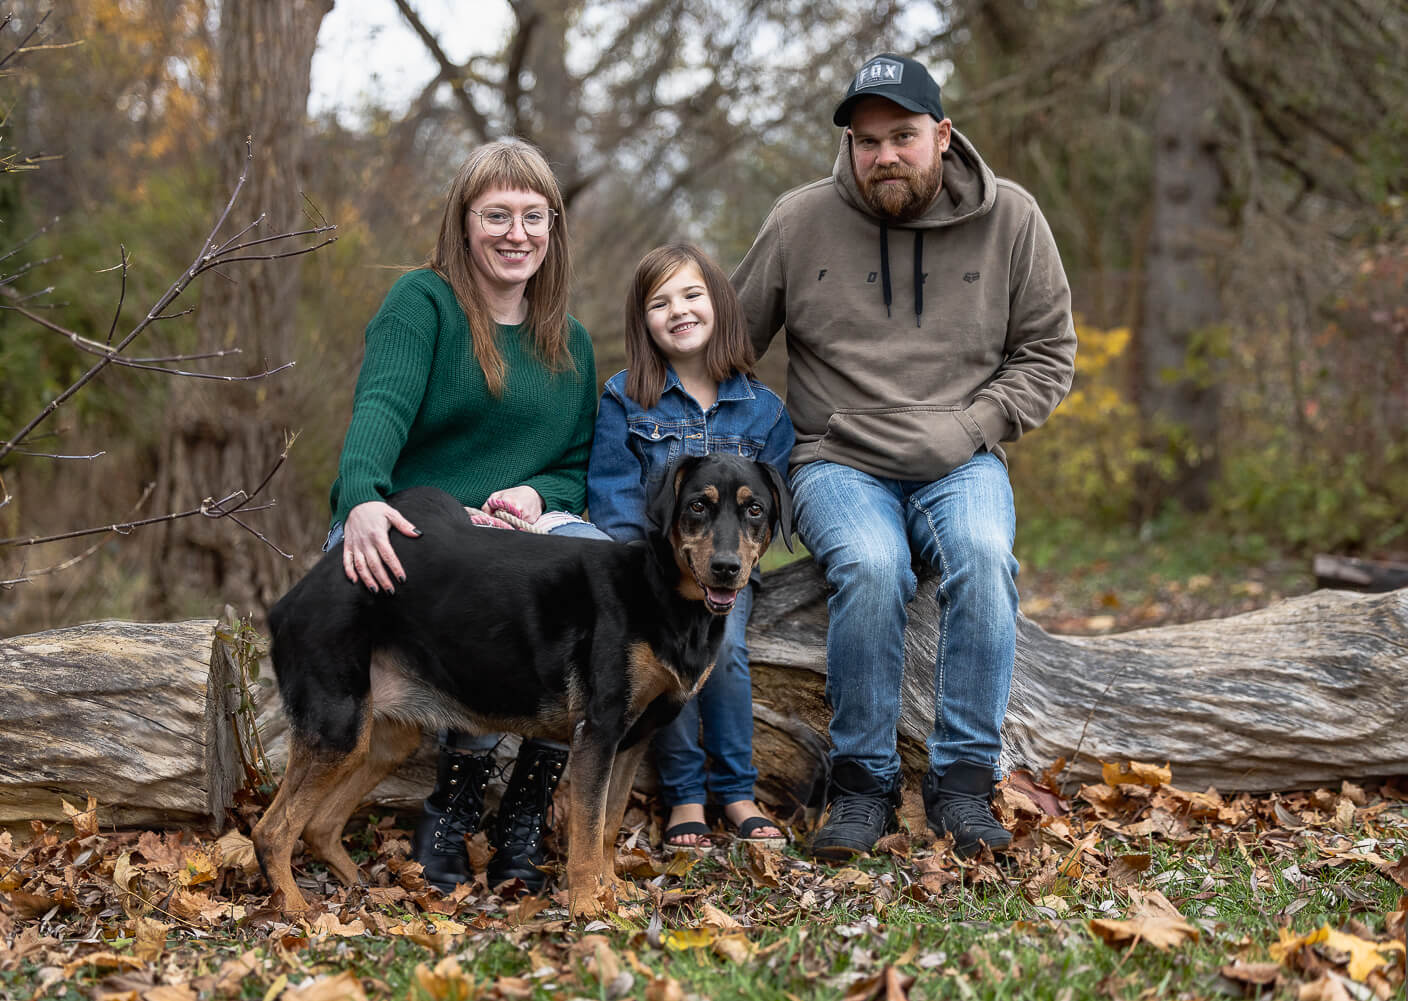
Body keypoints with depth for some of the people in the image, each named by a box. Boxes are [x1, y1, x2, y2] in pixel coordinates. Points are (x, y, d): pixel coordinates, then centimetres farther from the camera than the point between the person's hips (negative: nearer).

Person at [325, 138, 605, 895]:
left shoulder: (570, 343, 19)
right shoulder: (421, 302, 0)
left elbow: (579, 466, 17)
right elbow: (380, 410, -17)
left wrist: (536, 495, -8)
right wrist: (363, 498, -38)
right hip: (398, 535, -5)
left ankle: (523, 821, -20)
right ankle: (452, 809, -15)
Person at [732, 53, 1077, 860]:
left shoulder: (1009, 219, 3)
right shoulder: (801, 221, 1)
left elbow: (1046, 352, 9)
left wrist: (972, 426, -6)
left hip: (961, 464, 1)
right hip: (839, 462, -1)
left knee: (983, 555, -32)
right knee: (870, 566, -32)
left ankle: (964, 783, -21)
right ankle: (862, 785, -16)